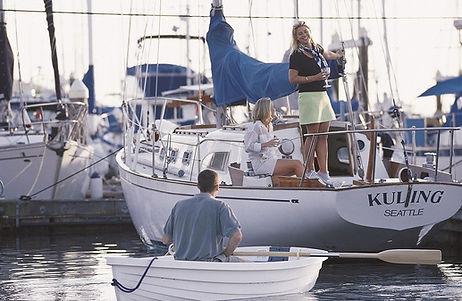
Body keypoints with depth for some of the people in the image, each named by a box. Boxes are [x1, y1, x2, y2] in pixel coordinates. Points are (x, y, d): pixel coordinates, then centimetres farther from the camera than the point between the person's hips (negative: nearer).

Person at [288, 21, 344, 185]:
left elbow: (328, 55, 39)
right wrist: (314, 78, -15)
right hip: (308, 96, -7)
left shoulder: (317, 49, 14)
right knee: (313, 134, -8)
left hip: (322, 95, 7)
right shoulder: (296, 55, -6)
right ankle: (309, 170, -1)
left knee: (323, 135, 4)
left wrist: (338, 54, 57)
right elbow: (292, 79, -10)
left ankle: (323, 171, 5)